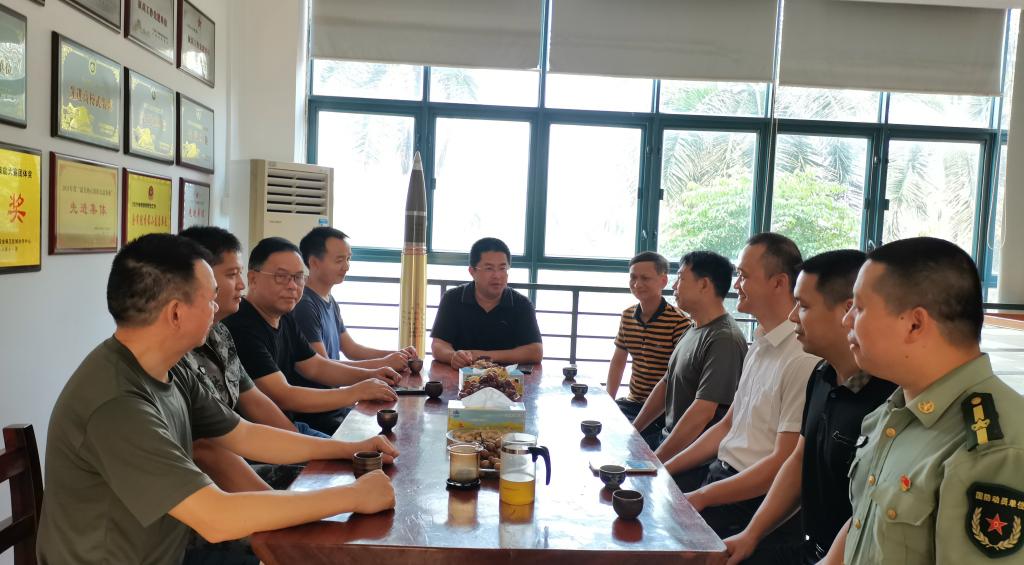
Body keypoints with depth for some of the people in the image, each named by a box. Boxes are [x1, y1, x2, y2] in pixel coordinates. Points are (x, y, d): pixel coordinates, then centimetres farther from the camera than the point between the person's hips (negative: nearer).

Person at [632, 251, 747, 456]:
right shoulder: (693, 331, 12)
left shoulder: (724, 339, -18)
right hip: (670, 441, 8)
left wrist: (655, 460, -21)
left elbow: (702, 413, -22)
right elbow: (666, 385, 18)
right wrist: (632, 432, 14)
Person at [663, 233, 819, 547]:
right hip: (719, 472, 9)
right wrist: (664, 469, 11)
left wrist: (700, 497, -17)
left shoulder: (803, 359, -20)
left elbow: (783, 465, -20)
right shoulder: (759, 348, 11)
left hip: (759, 500, -8)